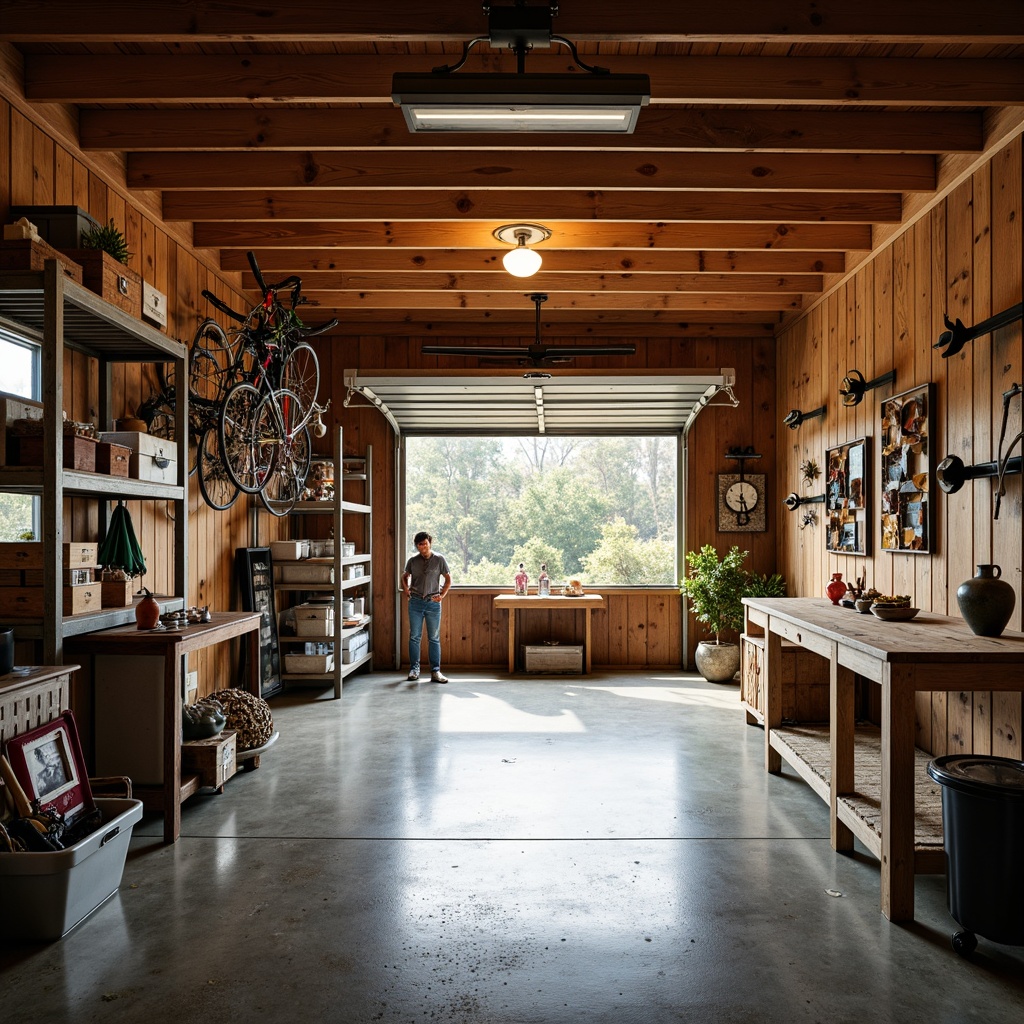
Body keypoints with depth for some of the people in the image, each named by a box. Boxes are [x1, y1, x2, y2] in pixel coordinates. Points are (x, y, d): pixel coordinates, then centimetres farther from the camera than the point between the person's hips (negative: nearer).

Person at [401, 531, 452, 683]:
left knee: (434, 638, 1)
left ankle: (435, 671, 5)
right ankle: (414, 669, 13)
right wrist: (406, 590, 5)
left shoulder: (439, 559, -2)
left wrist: (442, 595, -1)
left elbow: (448, 579, 7)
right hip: (415, 602, 1)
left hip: (433, 603, -1)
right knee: (414, 637, 4)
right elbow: (405, 576, 20)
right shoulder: (413, 561, 3)